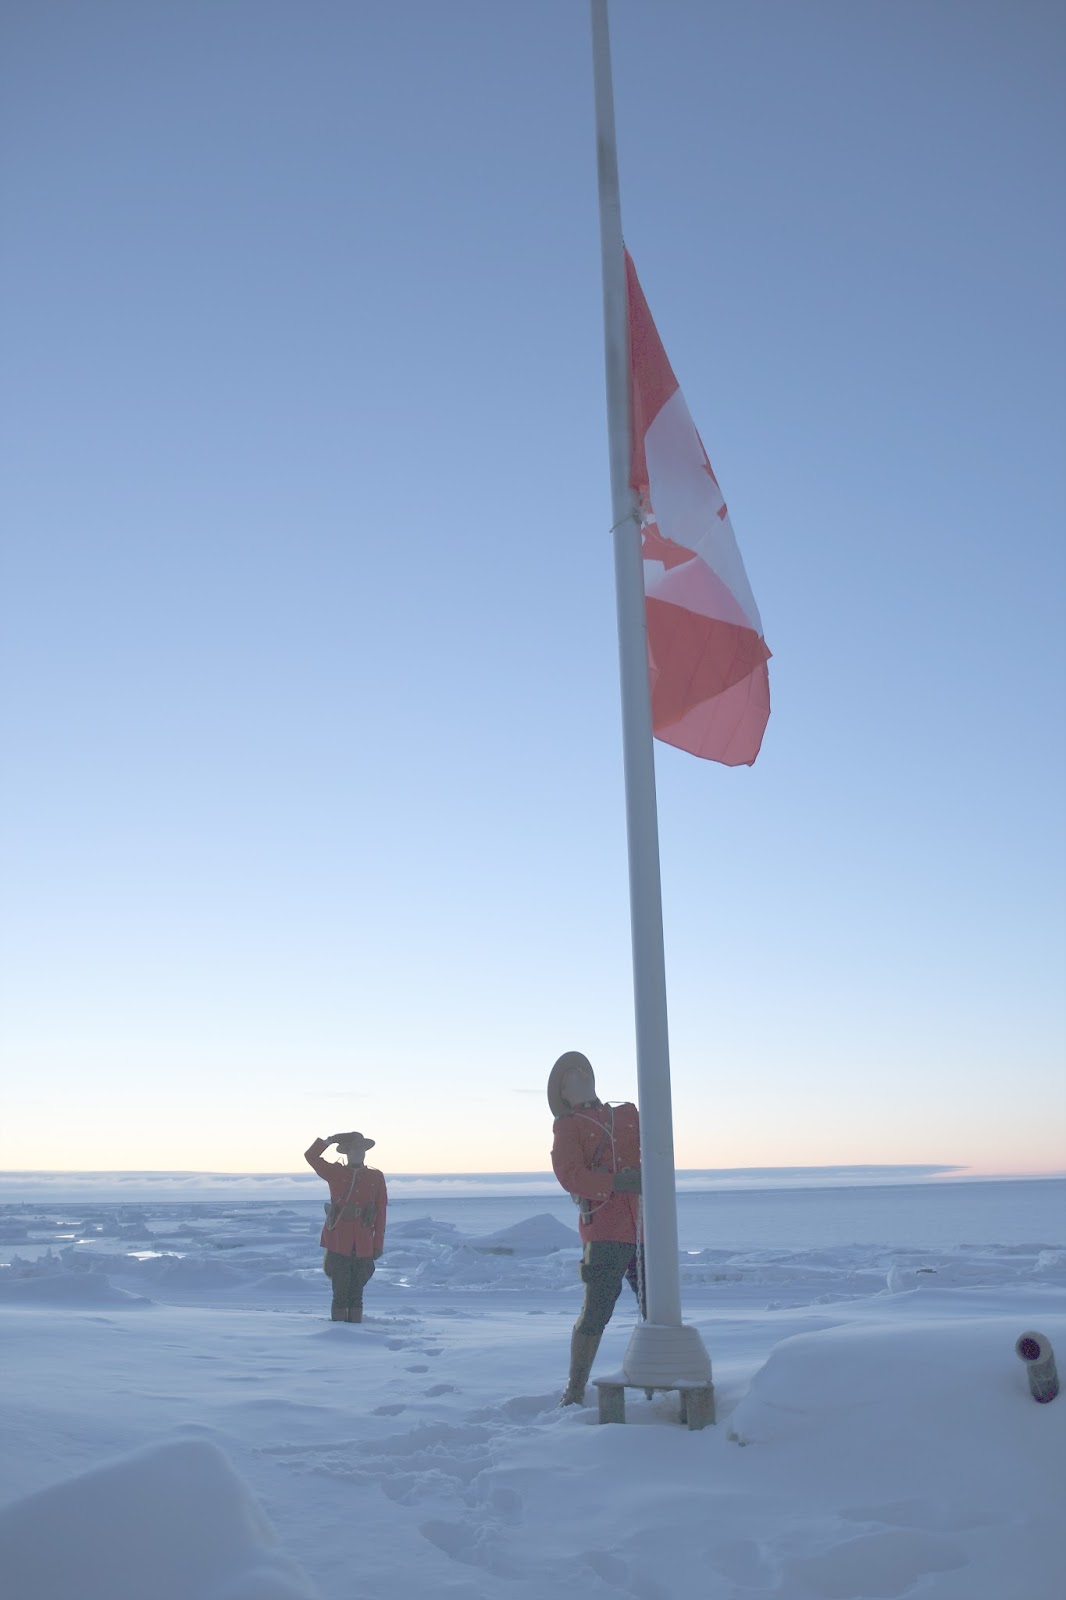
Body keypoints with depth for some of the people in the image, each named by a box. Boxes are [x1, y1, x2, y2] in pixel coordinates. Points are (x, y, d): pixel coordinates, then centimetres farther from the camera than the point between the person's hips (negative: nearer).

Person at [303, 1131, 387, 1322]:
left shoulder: (376, 1177, 6)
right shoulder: (335, 1172, 4)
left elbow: (381, 1213, 6)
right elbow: (310, 1156, 0)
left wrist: (378, 1244, 3)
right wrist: (329, 1140, -11)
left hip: (363, 1246, 1)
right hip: (338, 1243, -1)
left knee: (356, 1293, 8)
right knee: (341, 1292, 1)